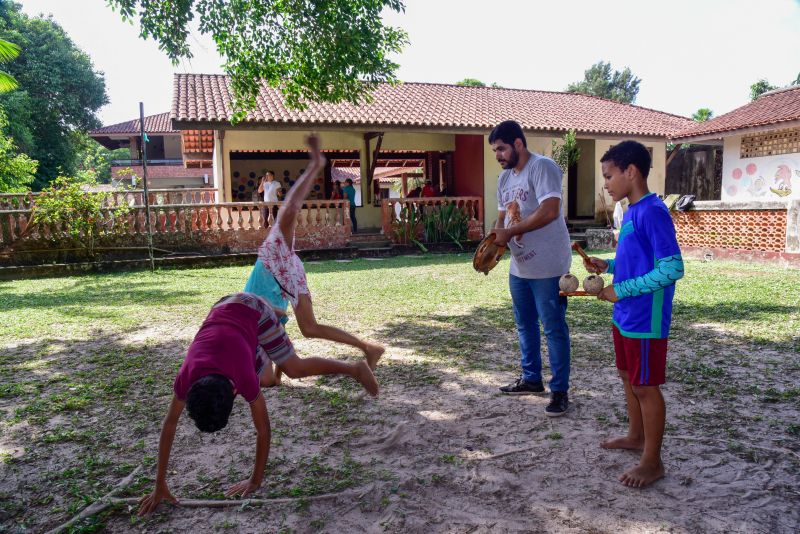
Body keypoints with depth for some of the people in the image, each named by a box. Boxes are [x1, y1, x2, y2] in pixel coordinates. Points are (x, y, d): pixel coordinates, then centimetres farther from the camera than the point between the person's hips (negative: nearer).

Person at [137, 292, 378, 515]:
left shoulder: (245, 380, -37)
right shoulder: (185, 377, -31)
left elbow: (263, 430, -25)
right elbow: (169, 424, -19)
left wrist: (256, 480, -18)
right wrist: (160, 485, -16)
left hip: (253, 310, -3)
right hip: (222, 308, 3)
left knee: (295, 369, 1)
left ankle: (356, 369, 19)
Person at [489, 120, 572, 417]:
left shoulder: (542, 167, -15)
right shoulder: (504, 178, 12)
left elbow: (549, 211, -26)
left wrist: (509, 232, -22)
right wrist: (493, 242, -4)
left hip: (547, 266, -9)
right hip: (519, 266, 9)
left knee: (554, 328, 0)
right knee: (525, 325, 18)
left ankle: (560, 390, 11)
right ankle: (531, 378, 34)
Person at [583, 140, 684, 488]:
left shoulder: (652, 212, -20)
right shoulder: (631, 212, 9)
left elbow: (672, 268, -24)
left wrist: (621, 290, -22)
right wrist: (608, 265, 4)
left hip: (646, 319, -9)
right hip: (625, 315, 10)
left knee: (646, 386, 3)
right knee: (628, 376, 22)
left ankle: (652, 462, 18)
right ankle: (636, 436, 41)